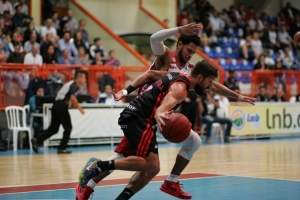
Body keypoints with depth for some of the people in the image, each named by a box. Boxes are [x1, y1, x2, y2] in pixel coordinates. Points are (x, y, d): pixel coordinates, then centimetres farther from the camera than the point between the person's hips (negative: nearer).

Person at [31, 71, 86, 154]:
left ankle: (37, 140, -5)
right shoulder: (75, 86, -9)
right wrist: (80, 108, -16)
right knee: (68, 128, 4)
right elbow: (73, 98, -25)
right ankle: (62, 148, 6)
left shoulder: (71, 84, 21)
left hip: (56, 105, 9)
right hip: (62, 106, -9)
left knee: (53, 128, 8)